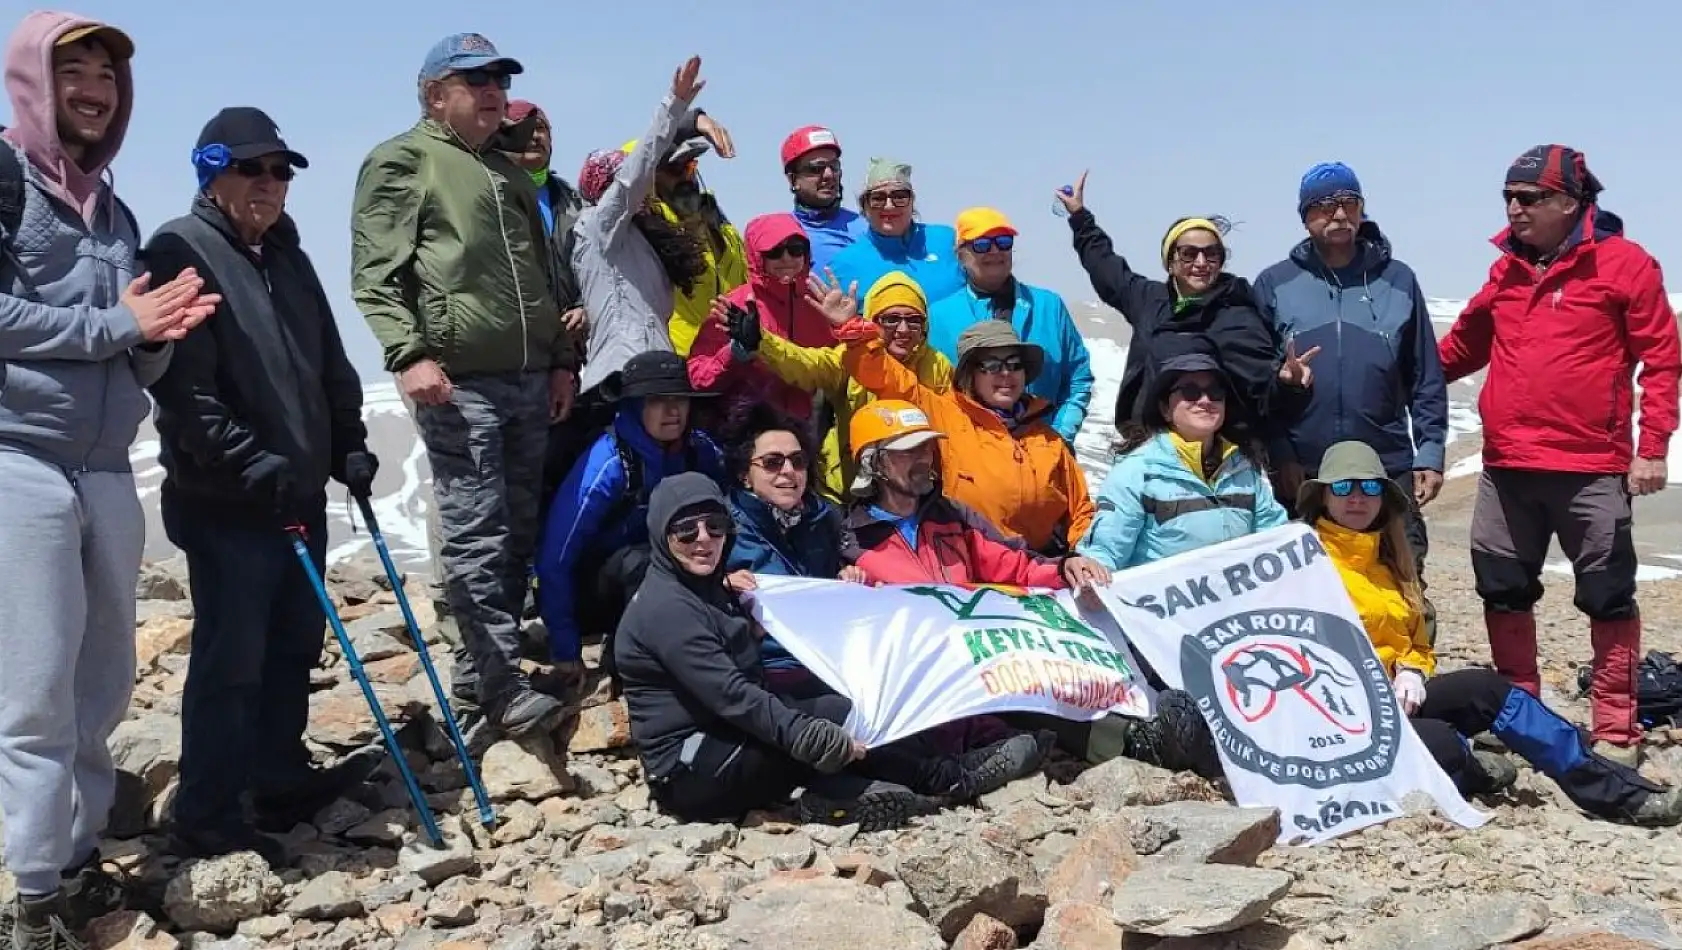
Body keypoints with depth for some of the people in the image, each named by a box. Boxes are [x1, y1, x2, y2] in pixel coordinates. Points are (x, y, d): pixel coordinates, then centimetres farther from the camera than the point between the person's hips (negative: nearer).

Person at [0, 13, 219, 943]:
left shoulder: (114, 212, 20)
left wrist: (158, 335, -1)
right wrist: (113, 325, -11)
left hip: (106, 469, 7)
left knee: (104, 680, 8)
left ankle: (79, 860, 19)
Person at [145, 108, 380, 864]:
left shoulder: (287, 256, 16)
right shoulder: (180, 251, -9)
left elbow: (330, 363, 21)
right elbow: (183, 384, -19)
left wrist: (349, 445, 10)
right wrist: (250, 462, -22)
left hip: (299, 490, 8)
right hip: (225, 501, -8)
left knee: (294, 647, 14)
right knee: (230, 658, -5)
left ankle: (282, 780, 26)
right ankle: (205, 819, 5)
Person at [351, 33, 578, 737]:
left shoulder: (512, 176, 23)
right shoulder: (401, 162, 0)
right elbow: (375, 275, -9)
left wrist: (561, 361, 21)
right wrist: (410, 354, -20)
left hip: (529, 380, 8)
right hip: (458, 382, -8)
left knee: (517, 531, 9)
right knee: (477, 535, -8)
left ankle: (478, 666, 21)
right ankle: (503, 688, -4)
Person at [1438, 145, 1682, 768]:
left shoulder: (1625, 263, -4)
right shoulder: (1506, 270, 11)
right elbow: (1463, 345, 24)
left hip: (1592, 469, -5)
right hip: (1505, 468, 5)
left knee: (1607, 598, 4)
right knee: (1503, 592, 10)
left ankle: (1615, 731, 15)